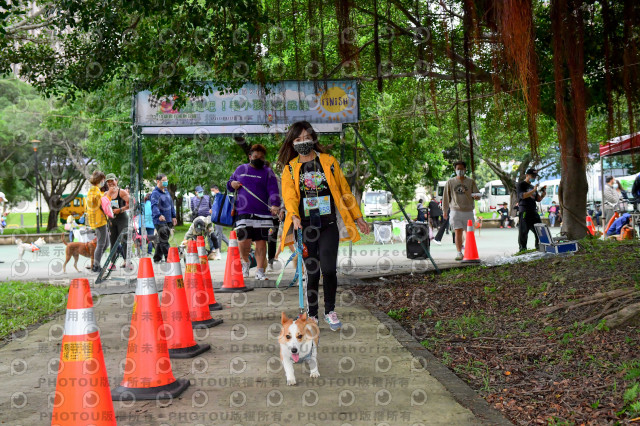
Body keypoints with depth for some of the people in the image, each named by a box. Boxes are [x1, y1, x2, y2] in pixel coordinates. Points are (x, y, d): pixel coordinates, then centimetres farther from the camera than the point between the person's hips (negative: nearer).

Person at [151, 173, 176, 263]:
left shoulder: (166, 192, 16)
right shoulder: (155, 193, -11)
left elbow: (171, 204, 26)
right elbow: (154, 206, -25)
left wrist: (173, 216, 24)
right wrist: (159, 215, -42)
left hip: (168, 221, 8)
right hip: (159, 221, -8)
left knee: (162, 240, 13)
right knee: (164, 240, -10)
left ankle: (157, 258, 22)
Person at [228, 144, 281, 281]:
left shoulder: (268, 172, 6)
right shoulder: (240, 169, 15)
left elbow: (273, 191, -6)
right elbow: (229, 183, 27)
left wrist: (275, 205, -24)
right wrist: (232, 184, 3)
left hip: (262, 213, -1)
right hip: (243, 213, 1)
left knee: (261, 242, 1)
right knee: (244, 240, -10)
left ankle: (260, 271, 11)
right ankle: (245, 262, 19)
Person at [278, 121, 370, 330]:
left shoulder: (329, 162, 9)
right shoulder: (290, 169, 9)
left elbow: (344, 190, 12)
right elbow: (289, 195, -6)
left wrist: (357, 217, 13)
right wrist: (294, 216, -24)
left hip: (329, 225, 0)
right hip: (305, 226, 0)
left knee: (328, 269, -11)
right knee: (312, 272, 2)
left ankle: (330, 311, 9)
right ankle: (312, 315, 16)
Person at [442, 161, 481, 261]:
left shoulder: (471, 182, 8)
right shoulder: (450, 182, 8)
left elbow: (478, 195, 5)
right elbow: (446, 197, 12)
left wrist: (475, 196, -20)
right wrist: (445, 211, 12)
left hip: (468, 211, 1)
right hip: (456, 210, -1)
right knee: (458, 232, -11)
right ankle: (459, 253, -11)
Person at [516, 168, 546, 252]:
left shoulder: (532, 187, 24)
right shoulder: (521, 185, 1)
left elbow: (538, 199, 20)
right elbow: (523, 195, -14)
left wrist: (543, 194, 1)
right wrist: (533, 190, -19)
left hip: (534, 212, 7)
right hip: (524, 212, -7)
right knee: (523, 232, -6)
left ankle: (539, 247, 10)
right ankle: (522, 249, -1)